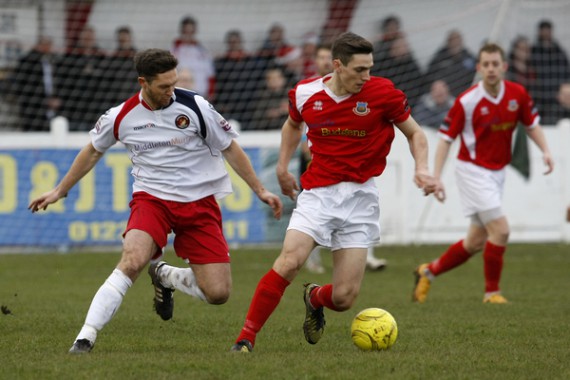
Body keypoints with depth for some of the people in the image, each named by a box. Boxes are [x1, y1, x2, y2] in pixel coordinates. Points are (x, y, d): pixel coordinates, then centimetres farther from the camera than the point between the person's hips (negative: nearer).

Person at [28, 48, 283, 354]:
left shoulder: (194, 107, -9)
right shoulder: (120, 116, -4)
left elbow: (230, 148, 4)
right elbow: (93, 151, 16)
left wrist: (260, 191, 4)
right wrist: (59, 191, 21)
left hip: (199, 203, 1)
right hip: (151, 199, -1)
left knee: (218, 293, -8)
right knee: (132, 261, -31)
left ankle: (164, 276, 22)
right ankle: (86, 337, -26)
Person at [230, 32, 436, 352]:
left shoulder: (382, 93, -8)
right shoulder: (305, 94, -1)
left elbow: (415, 133, 4)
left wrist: (422, 169, -12)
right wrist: (283, 167, 16)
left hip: (360, 196, 0)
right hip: (317, 192, 1)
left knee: (344, 298, -5)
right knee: (290, 260, -24)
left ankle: (315, 299, 34)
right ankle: (246, 338, -13)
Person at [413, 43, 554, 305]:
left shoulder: (517, 94, -3)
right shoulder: (466, 101, -17)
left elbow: (532, 125, 12)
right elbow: (446, 139, -11)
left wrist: (545, 151, -6)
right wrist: (436, 177, -19)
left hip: (497, 172, 6)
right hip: (473, 171, -6)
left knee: (476, 242, 11)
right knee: (500, 230, -15)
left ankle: (429, 272, 29)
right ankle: (492, 291, 1)